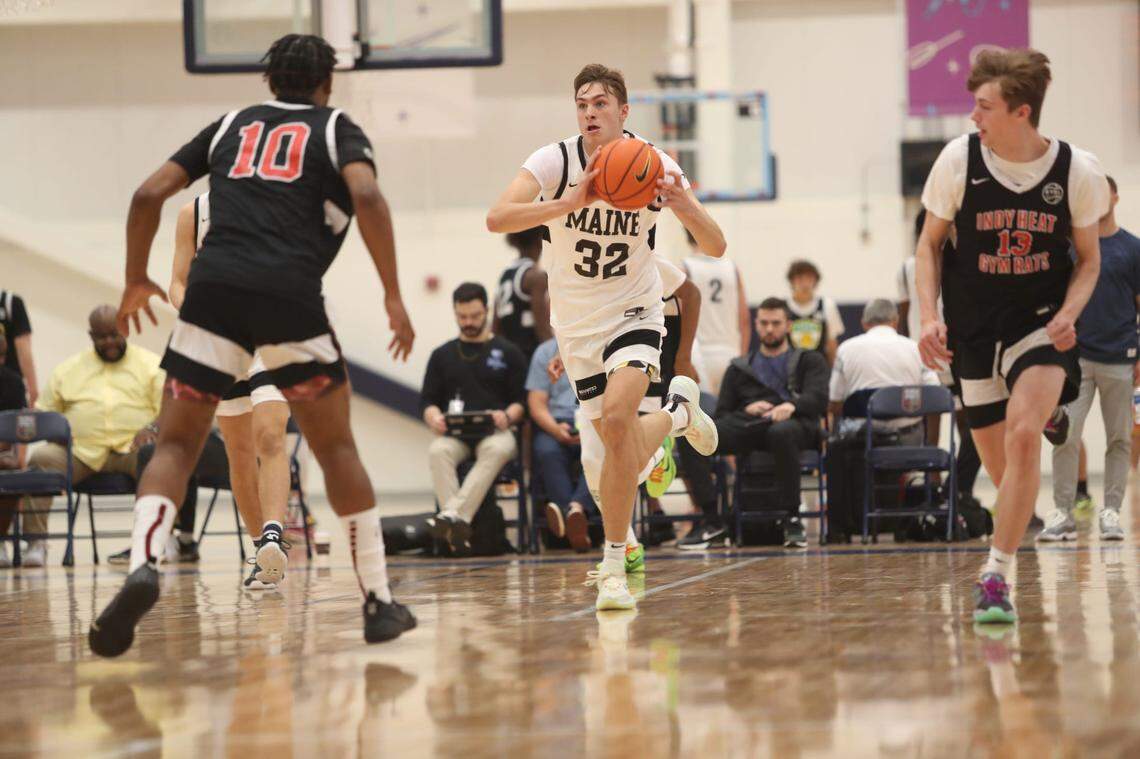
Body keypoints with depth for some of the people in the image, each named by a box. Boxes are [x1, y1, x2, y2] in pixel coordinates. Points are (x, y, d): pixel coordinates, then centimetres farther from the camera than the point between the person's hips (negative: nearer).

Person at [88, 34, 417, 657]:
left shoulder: (231, 126, 26)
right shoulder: (335, 128, 17)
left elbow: (149, 194, 18)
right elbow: (367, 197, -4)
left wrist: (136, 281, 29)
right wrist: (393, 296, -3)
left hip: (212, 288, 2)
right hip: (291, 296, -2)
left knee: (175, 445, 8)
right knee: (336, 448, 14)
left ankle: (143, 564, -19)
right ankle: (378, 601, 14)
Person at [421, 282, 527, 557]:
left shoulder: (508, 352, 15)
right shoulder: (442, 355, 21)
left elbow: (522, 400, 8)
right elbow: (427, 401, 16)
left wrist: (508, 416, -14)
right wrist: (434, 418, -7)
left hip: (495, 432, -2)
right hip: (454, 433, 2)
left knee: (497, 451, -39)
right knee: (437, 451, -35)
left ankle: (454, 516, -51)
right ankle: (458, 527, -48)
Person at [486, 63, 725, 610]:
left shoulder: (654, 166, -13)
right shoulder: (555, 161, -16)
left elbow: (716, 248, -13)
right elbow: (497, 218, -31)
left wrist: (683, 206, -33)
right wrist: (571, 203, -43)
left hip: (634, 312, -2)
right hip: (576, 323, 2)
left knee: (617, 415, -28)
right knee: (626, 452, 8)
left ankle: (614, 567, -20)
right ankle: (678, 411, 45)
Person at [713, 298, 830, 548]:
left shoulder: (810, 360, 27)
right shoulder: (739, 368, 34)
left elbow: (818, 399, 7)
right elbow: (722, 414, 23)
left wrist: (792, 405, -17)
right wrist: (746, 410, -2)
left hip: (792, 423, -2)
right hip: (747, 425, 2)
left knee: (782, 432, -46)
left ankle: (792, 518, -39)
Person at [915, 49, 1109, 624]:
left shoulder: (1078, 171, -9)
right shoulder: (960, 159, -8)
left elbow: (1089, 257, 5)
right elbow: (930, 241, 5)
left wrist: (1068, 314, -13)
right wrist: (929, 316, -8)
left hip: (1042, 323, -2)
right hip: (976, 327, 2)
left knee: (1023, 434, -25)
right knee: (999, 466, 6)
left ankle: (995, 577, -21)